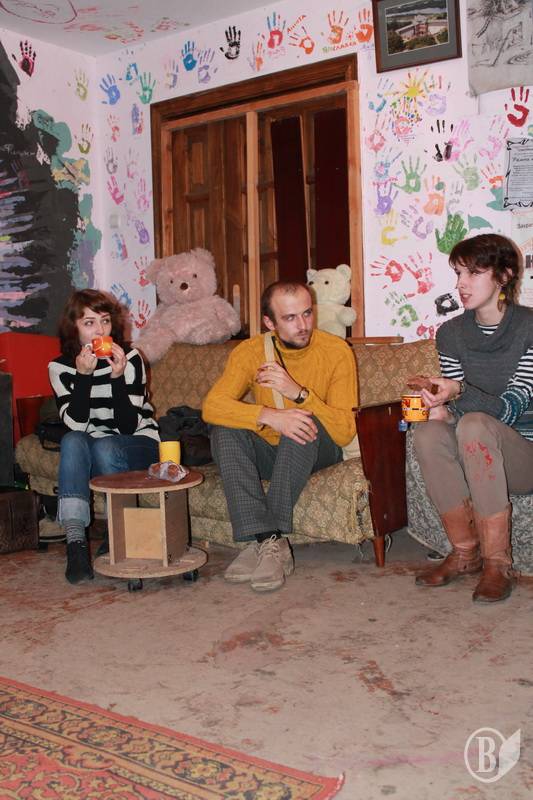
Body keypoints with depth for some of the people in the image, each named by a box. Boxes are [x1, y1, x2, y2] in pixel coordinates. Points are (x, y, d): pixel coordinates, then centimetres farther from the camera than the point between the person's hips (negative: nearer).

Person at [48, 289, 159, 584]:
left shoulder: (130, 358, -12)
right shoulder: (60, 366, -4)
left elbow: (129, 427, -17)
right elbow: (75, 424, -17)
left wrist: (118, 377, -29)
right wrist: (83, 375, -28)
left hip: (140, 445, -2)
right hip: (93, 452, 2)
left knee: (104, 447, -33)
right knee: (72, 441, -30)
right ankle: (75, 543, -35)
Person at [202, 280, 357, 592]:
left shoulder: (336, 351, -14)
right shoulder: (251, 351, -8)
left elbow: (345, 432, -20)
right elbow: (211, 406, -22)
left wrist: (299, 393, -34)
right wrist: (268, 416, -38)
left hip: (318, 452, -2)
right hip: (268, 452, 2)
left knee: (306, 421, -33)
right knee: (224, 430, -25)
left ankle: (272, 540, -31)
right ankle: (266, 538, -34)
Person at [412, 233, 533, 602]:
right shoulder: (451, 333, 4)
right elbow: (455, 404, 4)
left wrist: (460, 393, -37)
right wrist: (441, 409, -20)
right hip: (475, 458, 4)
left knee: (474, 425, -34)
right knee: (428, 433, -27)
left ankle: (497, 562, -27)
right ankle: (465, 551, -15)